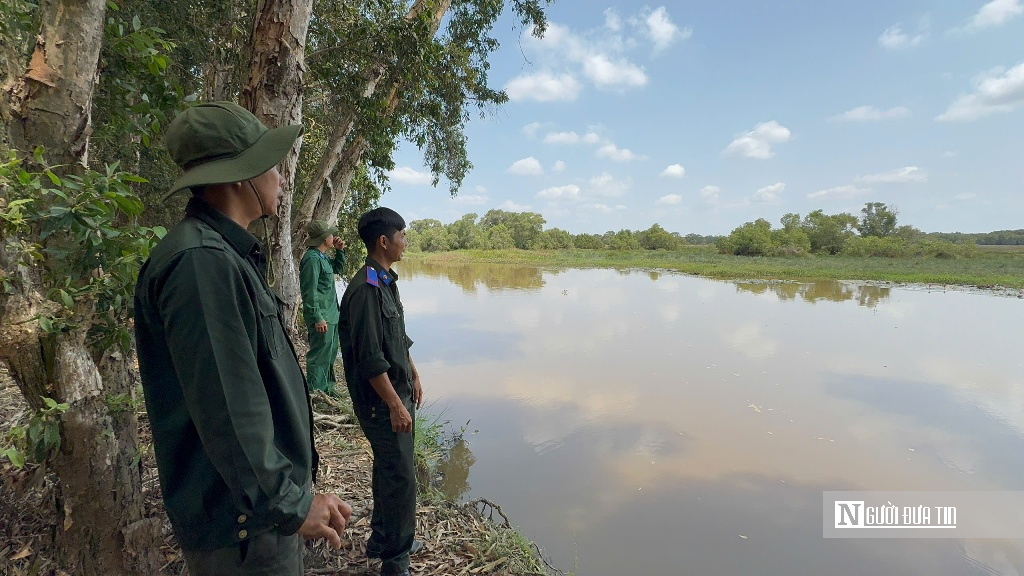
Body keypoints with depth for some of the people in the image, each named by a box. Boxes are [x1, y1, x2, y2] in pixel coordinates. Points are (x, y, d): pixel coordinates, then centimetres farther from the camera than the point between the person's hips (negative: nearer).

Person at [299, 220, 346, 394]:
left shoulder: (322, 257, 13)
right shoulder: (312, 258, -16)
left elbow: (338, 268, 32)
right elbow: (310, 291, -20)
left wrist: (340, 251, 15)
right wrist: (318, 318, -22)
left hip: (331, 316, 11)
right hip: (322, 318, -11)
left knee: (330, 354, 19)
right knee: (320, 355, -5)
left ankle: (327, 389, 31)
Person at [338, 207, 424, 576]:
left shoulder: (386, 281, 9)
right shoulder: (365, 289, -22)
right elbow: (370, 359, -24)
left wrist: (414, 376, 19)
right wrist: (395, 405, -20)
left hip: (398, 392, 10)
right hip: (381, 401, -10)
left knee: (389, 470, 21)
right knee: (401, 479, 0)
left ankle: (382, 540, 38)